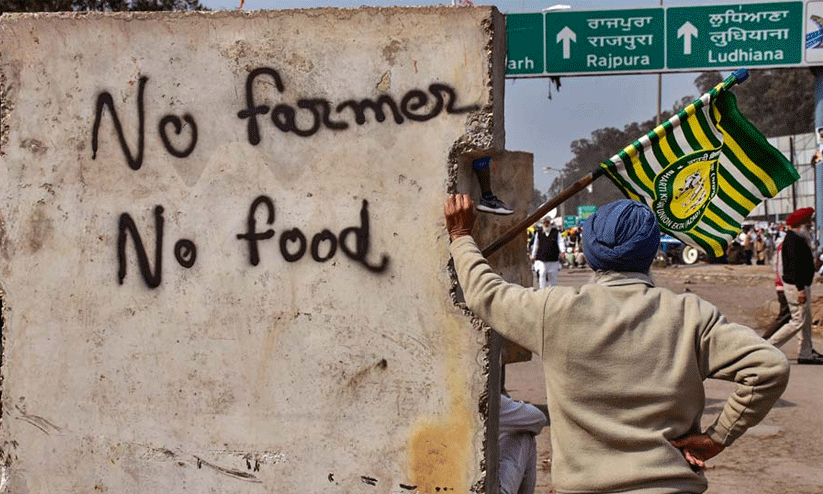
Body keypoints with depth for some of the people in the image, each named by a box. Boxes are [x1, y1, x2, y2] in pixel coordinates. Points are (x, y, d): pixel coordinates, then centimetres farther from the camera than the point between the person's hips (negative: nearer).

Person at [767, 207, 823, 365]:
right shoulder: (792, 240, -17)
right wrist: (800, 289, -28)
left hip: (801, 285, 11)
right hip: (795, 286, -11)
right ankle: (769, 346, -3)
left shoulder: (799, 239, 16)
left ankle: (806, 353, 18)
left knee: (806, 321, 12)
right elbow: (794, 265, -24)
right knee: (798, 321, -8)